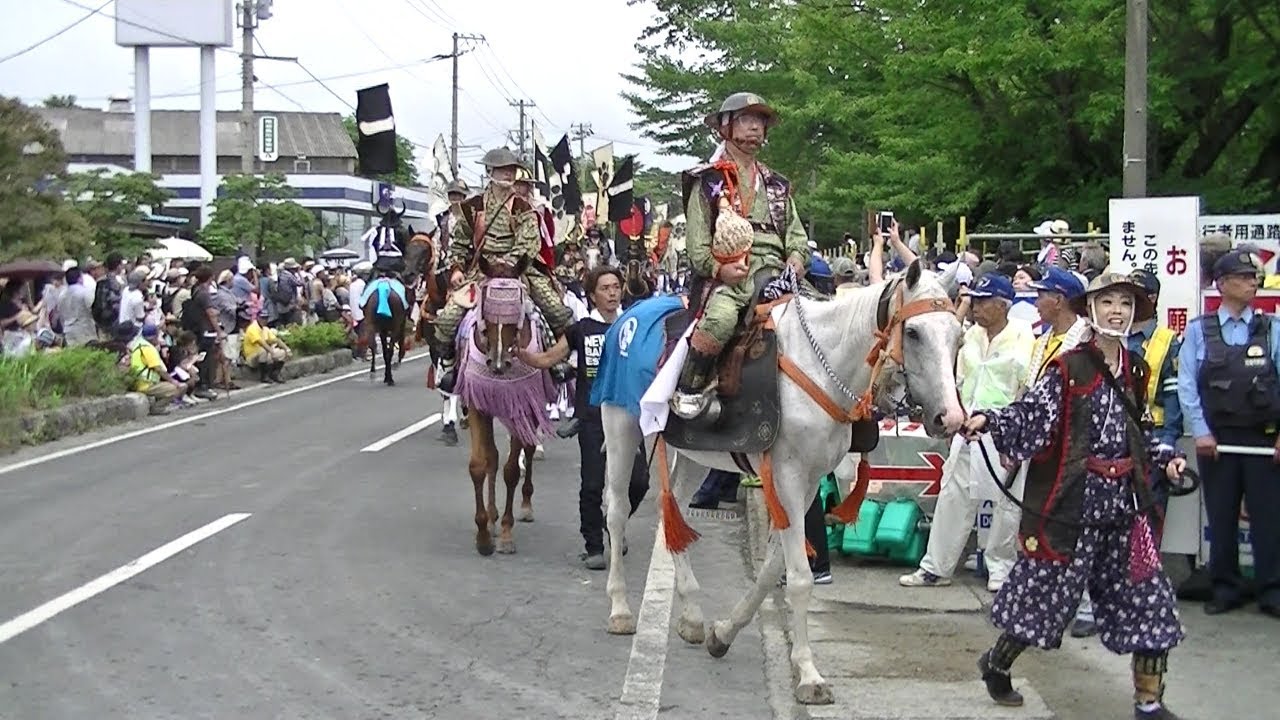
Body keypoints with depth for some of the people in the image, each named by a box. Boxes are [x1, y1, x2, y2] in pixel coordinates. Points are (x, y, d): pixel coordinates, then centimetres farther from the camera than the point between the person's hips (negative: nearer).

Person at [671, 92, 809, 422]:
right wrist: (717, 268, -17)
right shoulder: (708, 181, 9)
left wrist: (797, 258, 1)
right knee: (720, 319, -36)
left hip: (774, 274, 5)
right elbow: (696, 240, 0)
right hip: (728, 277, -5)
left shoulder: (776, 184, 26)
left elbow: (795, 232, 22)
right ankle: (689, 389, -19)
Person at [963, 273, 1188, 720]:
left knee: (1148, 598, 3)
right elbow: (1030, 414, -15)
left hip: (1124, 499, 6)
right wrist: (987, 420, -31)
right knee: (1047, 586, 3)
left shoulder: (1135, 369, 12)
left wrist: (1164, 458, 13)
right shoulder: (1069, 368, -7)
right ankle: (997, 664, 27)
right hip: (1074, 499, -6)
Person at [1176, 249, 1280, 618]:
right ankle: (1225, 588, 19)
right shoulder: (1198, 330, 3)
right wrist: (1200, 432, -7)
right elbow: (1187, 385, 0)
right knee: (1221, 517, 8)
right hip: (1216, 438, 0)